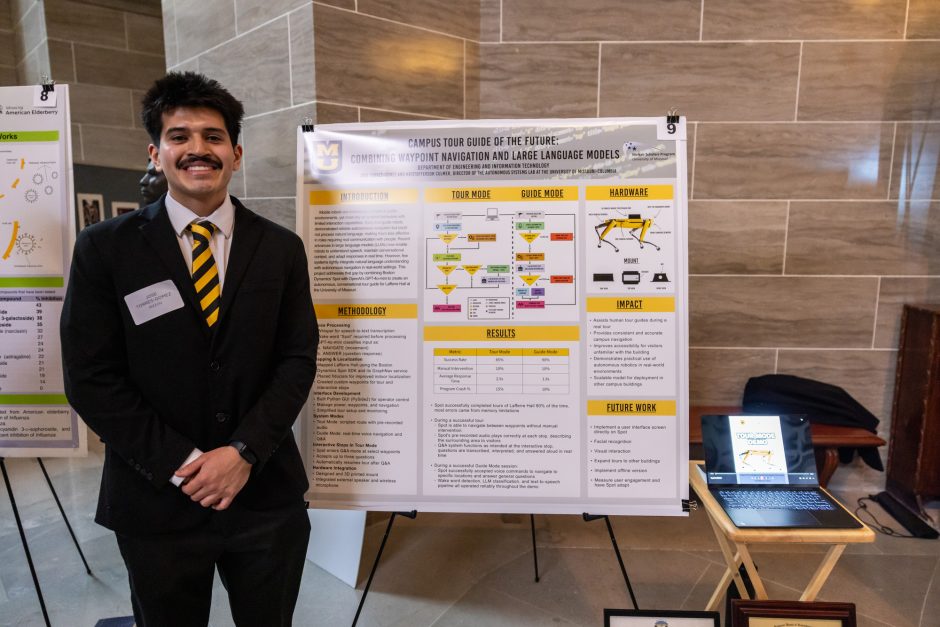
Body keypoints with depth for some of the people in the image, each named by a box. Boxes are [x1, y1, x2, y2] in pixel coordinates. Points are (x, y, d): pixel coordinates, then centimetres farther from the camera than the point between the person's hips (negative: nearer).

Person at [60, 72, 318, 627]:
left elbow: (298, 361, -2)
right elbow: (91, 377, -6)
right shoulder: (105, 248, -3)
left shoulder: (281, 248, 0)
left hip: (267, 495, 1)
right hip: (156, 500, -1)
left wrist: (243, 451, -13)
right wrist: (181, 464, -12)